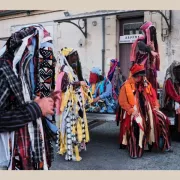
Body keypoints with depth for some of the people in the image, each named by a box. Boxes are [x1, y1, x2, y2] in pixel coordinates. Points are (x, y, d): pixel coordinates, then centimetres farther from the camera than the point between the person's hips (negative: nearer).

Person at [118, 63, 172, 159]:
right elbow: (122, 101, -11)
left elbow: (153, 96, 18)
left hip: (148, 109, 6)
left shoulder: (146, 84, 9)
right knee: (136, 124, -32)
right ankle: (135, 151, -19)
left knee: (162, 119, -3)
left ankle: (164, 144, 13)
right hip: (135, 111, -6)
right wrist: (131, 110, -20)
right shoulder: (127, 85, -8)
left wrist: (156, 106, 4)